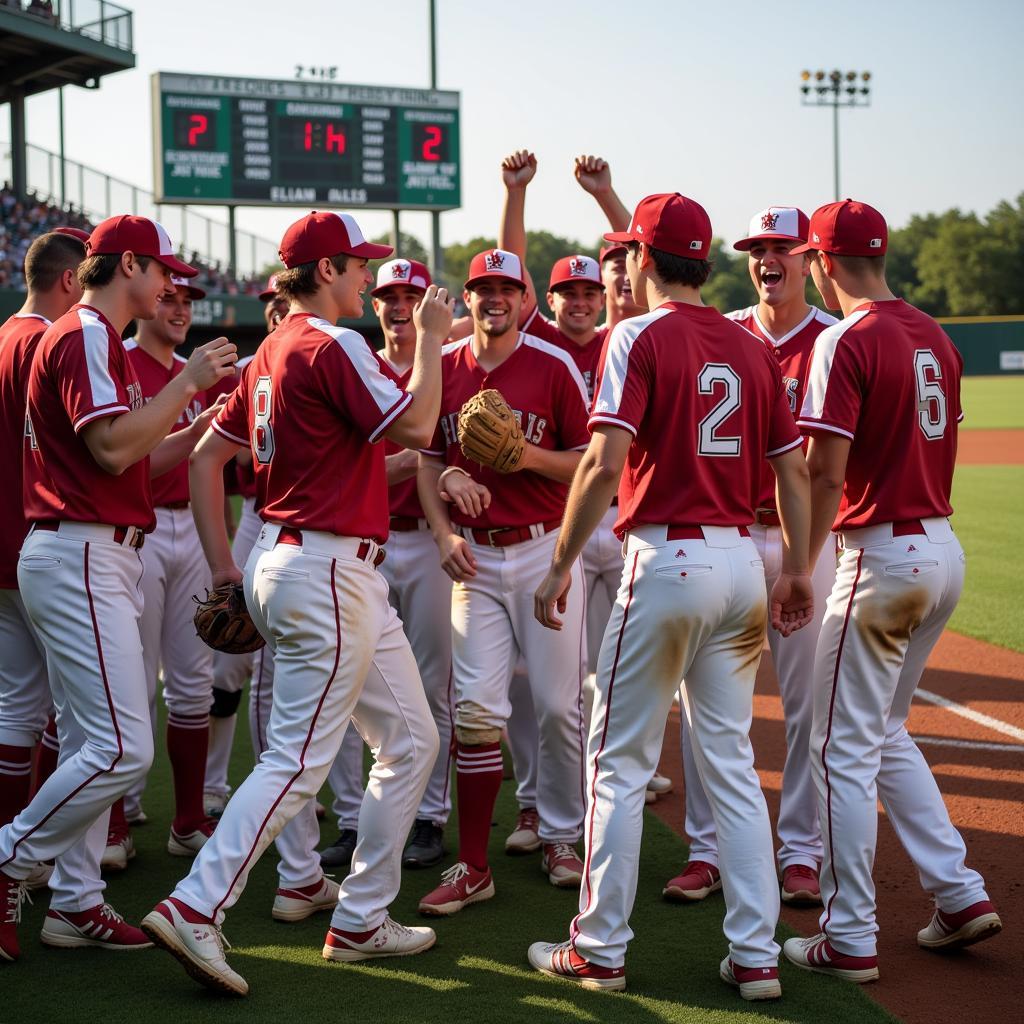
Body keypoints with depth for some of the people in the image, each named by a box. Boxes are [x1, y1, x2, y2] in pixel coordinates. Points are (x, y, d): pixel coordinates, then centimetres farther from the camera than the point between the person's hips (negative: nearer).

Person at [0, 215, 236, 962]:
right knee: (123, 747, -13)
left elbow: (138, 463, 21)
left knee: (90, 745, 11)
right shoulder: (85, 335, -10)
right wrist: (188, 382, -13)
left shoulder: (99, 340, 21)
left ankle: (76, 904, 16)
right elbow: (114, 446, -22)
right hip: (81, 557, -11)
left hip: (99, 558, 11)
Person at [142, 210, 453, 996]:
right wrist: (430, 338, -5)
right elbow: (414, 427, -18)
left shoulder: (272, 352, 15)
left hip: (284, 561, 10)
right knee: (299, 761, -10)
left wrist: (224, 567, 14)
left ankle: (360, 919, 18)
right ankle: (196, 909, -12)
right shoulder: (332, 345, -12)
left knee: (412, 739, 15)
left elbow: (207, 456, 15)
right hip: (328, 571, -10)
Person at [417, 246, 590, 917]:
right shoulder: (443, 369, 6)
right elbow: (428, 461, 12)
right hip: (474, 557, 2)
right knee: (476, 709, -3)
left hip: (546, 551, -2)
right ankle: (473, 866, 2)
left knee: (559, 703, 3)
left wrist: (531, 456, -17)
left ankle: (561, 837, 23)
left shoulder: (554, 366, -3)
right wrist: (444, 534, -2)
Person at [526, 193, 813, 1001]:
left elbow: (605, 462, -17)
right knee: (731, 760, 12)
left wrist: (561, 564, -11)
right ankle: (756, 955, 12)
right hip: (742, 562, 6)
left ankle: (600, 950, 11)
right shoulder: (752, 348, 11)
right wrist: (798, 570, 16)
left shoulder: (640, 337, -7)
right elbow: (793, 469, 10)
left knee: (619, 760, 4)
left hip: (667, 560, -6)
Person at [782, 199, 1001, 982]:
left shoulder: (846, 342, -14)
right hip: (945, 550, 8)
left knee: (844, 748, 1)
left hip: (882, 556, -8)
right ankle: (960, 895, 18)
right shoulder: (934, 336, 11)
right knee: (886, 732, 21)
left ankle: (850, 939, 6)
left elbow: (826, 473, -19)